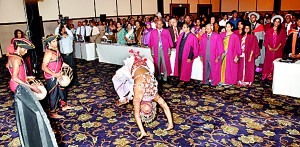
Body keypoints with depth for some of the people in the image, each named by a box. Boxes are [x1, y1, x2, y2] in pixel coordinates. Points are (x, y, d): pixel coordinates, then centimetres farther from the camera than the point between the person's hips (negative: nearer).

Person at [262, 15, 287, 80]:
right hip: (269, 50, 1)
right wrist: (269, 47, -10)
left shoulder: (282, 31, 6)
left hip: (278, 50, -1)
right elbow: (266, 40, 5)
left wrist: (277, 48, -11)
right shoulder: (269, 31, 9)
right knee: (268, 62, 0)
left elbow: (283, 41, 1)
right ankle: (266, 75, 5)